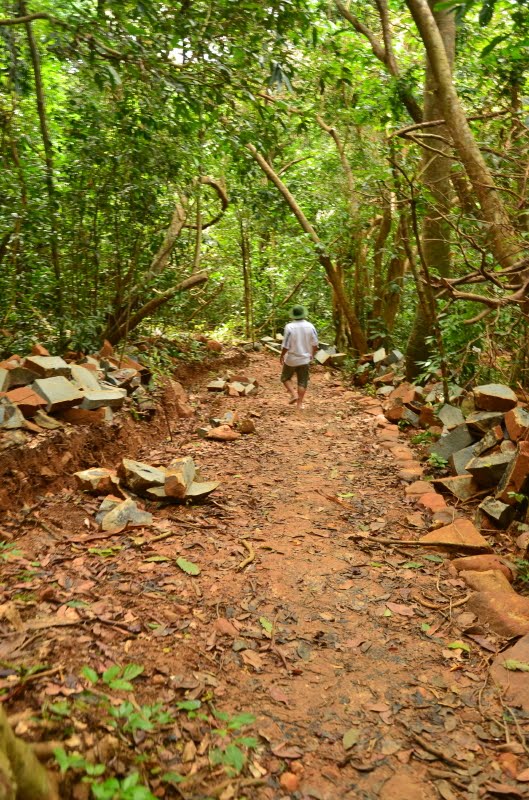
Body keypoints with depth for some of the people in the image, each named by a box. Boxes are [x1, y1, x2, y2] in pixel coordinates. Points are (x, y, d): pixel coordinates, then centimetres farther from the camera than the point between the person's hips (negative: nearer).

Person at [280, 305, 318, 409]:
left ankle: (294, 394, 1)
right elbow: (315, 344, -1)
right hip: (305, 359, 3)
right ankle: (299, 403, 12)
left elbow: (286, 345, -17)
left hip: (291, 359, -3)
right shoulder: (310, 326, -7)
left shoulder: (289, 327, -18)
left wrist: (282, 356, 0)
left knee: (285, 378, 18)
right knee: (302, 382, 11)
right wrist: (312, 354, 16)